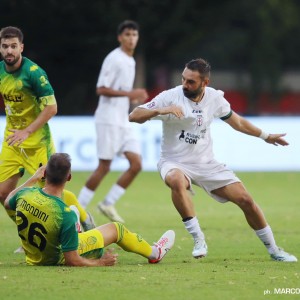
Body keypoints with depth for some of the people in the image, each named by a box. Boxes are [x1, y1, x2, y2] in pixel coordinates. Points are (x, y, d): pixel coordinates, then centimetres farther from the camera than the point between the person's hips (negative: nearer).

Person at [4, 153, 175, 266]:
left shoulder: (26, 194, -23)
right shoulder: (66, 215, -38)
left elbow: (8, 202, 5)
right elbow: (72, 261, -29)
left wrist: (33, 179, 14)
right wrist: (101, 263, -11)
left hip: (33, 258, 5)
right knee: (116, 229, 15)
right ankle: (154, 253, 42)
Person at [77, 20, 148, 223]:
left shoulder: (130, 61, 16)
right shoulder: (114, 59, -11)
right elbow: (101, 90, -18)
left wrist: (135, 97, 8)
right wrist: (129, 94, -23)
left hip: (123, 121, 8)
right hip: (109, 120, -8)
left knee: (136, 164, -2)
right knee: (104, 167, -6)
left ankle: (108, 204, 6)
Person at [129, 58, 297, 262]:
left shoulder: (214, 98, -4)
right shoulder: (171, 97, -15)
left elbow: (237, 122, 16)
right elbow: (134, 116, -20)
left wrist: (266, 136, 21)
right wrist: (159, 110, -37)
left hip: (206, 164, 4)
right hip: (175, 163, -3)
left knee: (246, 199, -5)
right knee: (177, 181, -40)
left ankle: (274, 250, 14)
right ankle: (199, 240, -29)